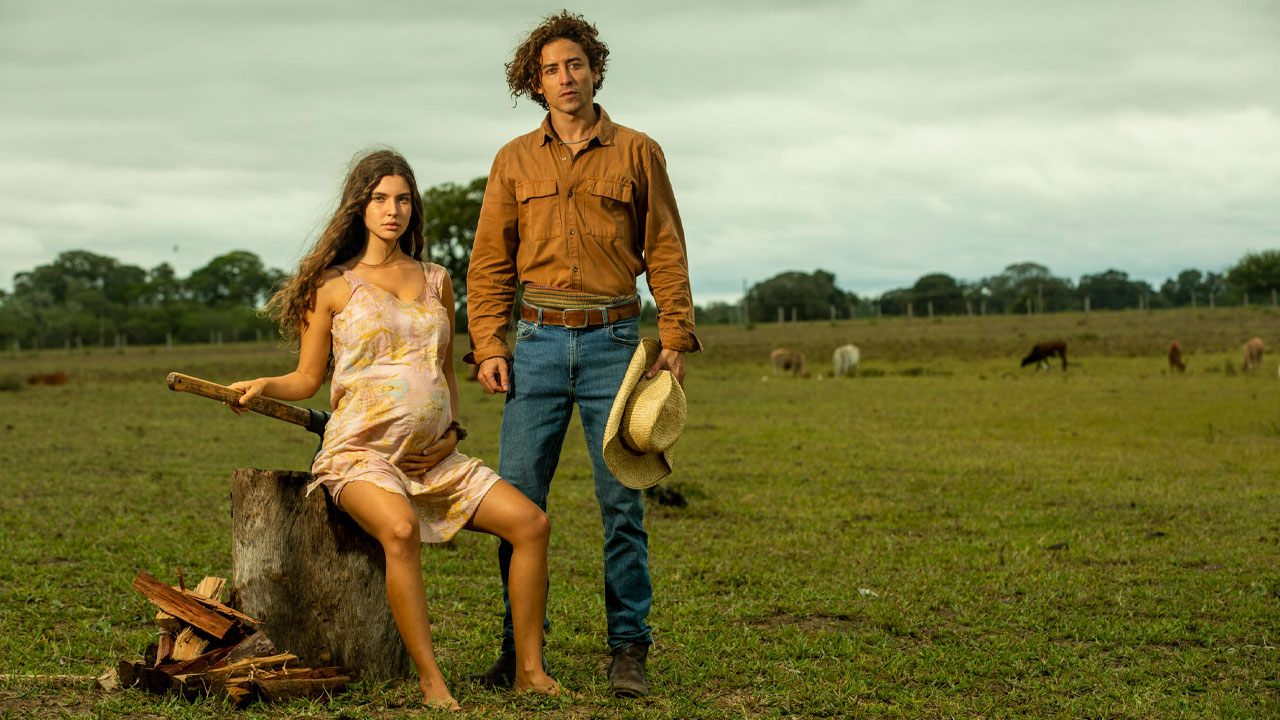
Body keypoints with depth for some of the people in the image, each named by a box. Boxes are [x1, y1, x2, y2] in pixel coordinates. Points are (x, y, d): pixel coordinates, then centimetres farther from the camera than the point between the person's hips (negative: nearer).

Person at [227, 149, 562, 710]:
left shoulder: (435, 281, 16)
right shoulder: (333, 284, 4)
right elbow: (308, 378, 7)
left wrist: (451, 431, 9)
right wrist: (262, 385, -12)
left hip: (434, 457, 5)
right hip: (361, 454, -5)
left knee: (530, 522, -13)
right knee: (400, 529, -37)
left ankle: (529, 669, -5)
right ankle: (431, 682, -30)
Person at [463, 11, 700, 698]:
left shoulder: (637, 152, 6)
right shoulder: (514, 161, 10)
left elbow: (666, 253, 6)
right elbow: (490, 262, 10)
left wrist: (675, 340, -2)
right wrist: (489, 346, 0)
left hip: (613, 340, -1)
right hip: (538, 340, 2)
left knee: (622, 500, -2)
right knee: (518, 498, -1)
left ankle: (628, 650, 5)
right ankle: (519, 646, 8)